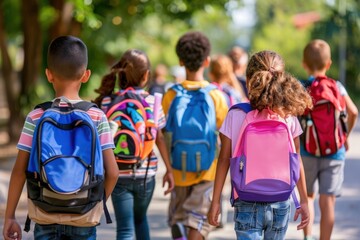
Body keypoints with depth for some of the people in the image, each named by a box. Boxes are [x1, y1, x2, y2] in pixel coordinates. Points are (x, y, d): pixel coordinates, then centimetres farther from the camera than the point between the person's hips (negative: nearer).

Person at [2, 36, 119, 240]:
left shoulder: (36, 118, -5)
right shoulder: (97, 117, -5)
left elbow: (20, 171, -6)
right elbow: (112, 172, -8)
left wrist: (10, 216, 2)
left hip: (46, 216, 0)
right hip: (83, 217, 0)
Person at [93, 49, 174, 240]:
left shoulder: (107, 102, -5)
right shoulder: (152, 102, -3)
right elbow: (159, 138, -1)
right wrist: (169, 169, 7)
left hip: (118, 174, -1)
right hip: (146, 174, 1)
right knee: (140, 218, 25)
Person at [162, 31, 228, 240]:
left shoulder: (171, 95, -5)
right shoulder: (216, 96, -7)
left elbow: (164, 135, -2)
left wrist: (169, 168, 9)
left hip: (180, 169, 1)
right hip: (208, 169, -1)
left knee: (177, 220, 17)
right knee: (198, 221, -1)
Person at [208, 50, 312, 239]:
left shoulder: (236, 115, -8)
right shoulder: (288, 116, -2)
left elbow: (224, 160, -4)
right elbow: (296, 161, 2)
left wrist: (215, 201, 3)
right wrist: (304, 201, 12)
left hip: (247, 205, -2)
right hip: (281, 204, 3)